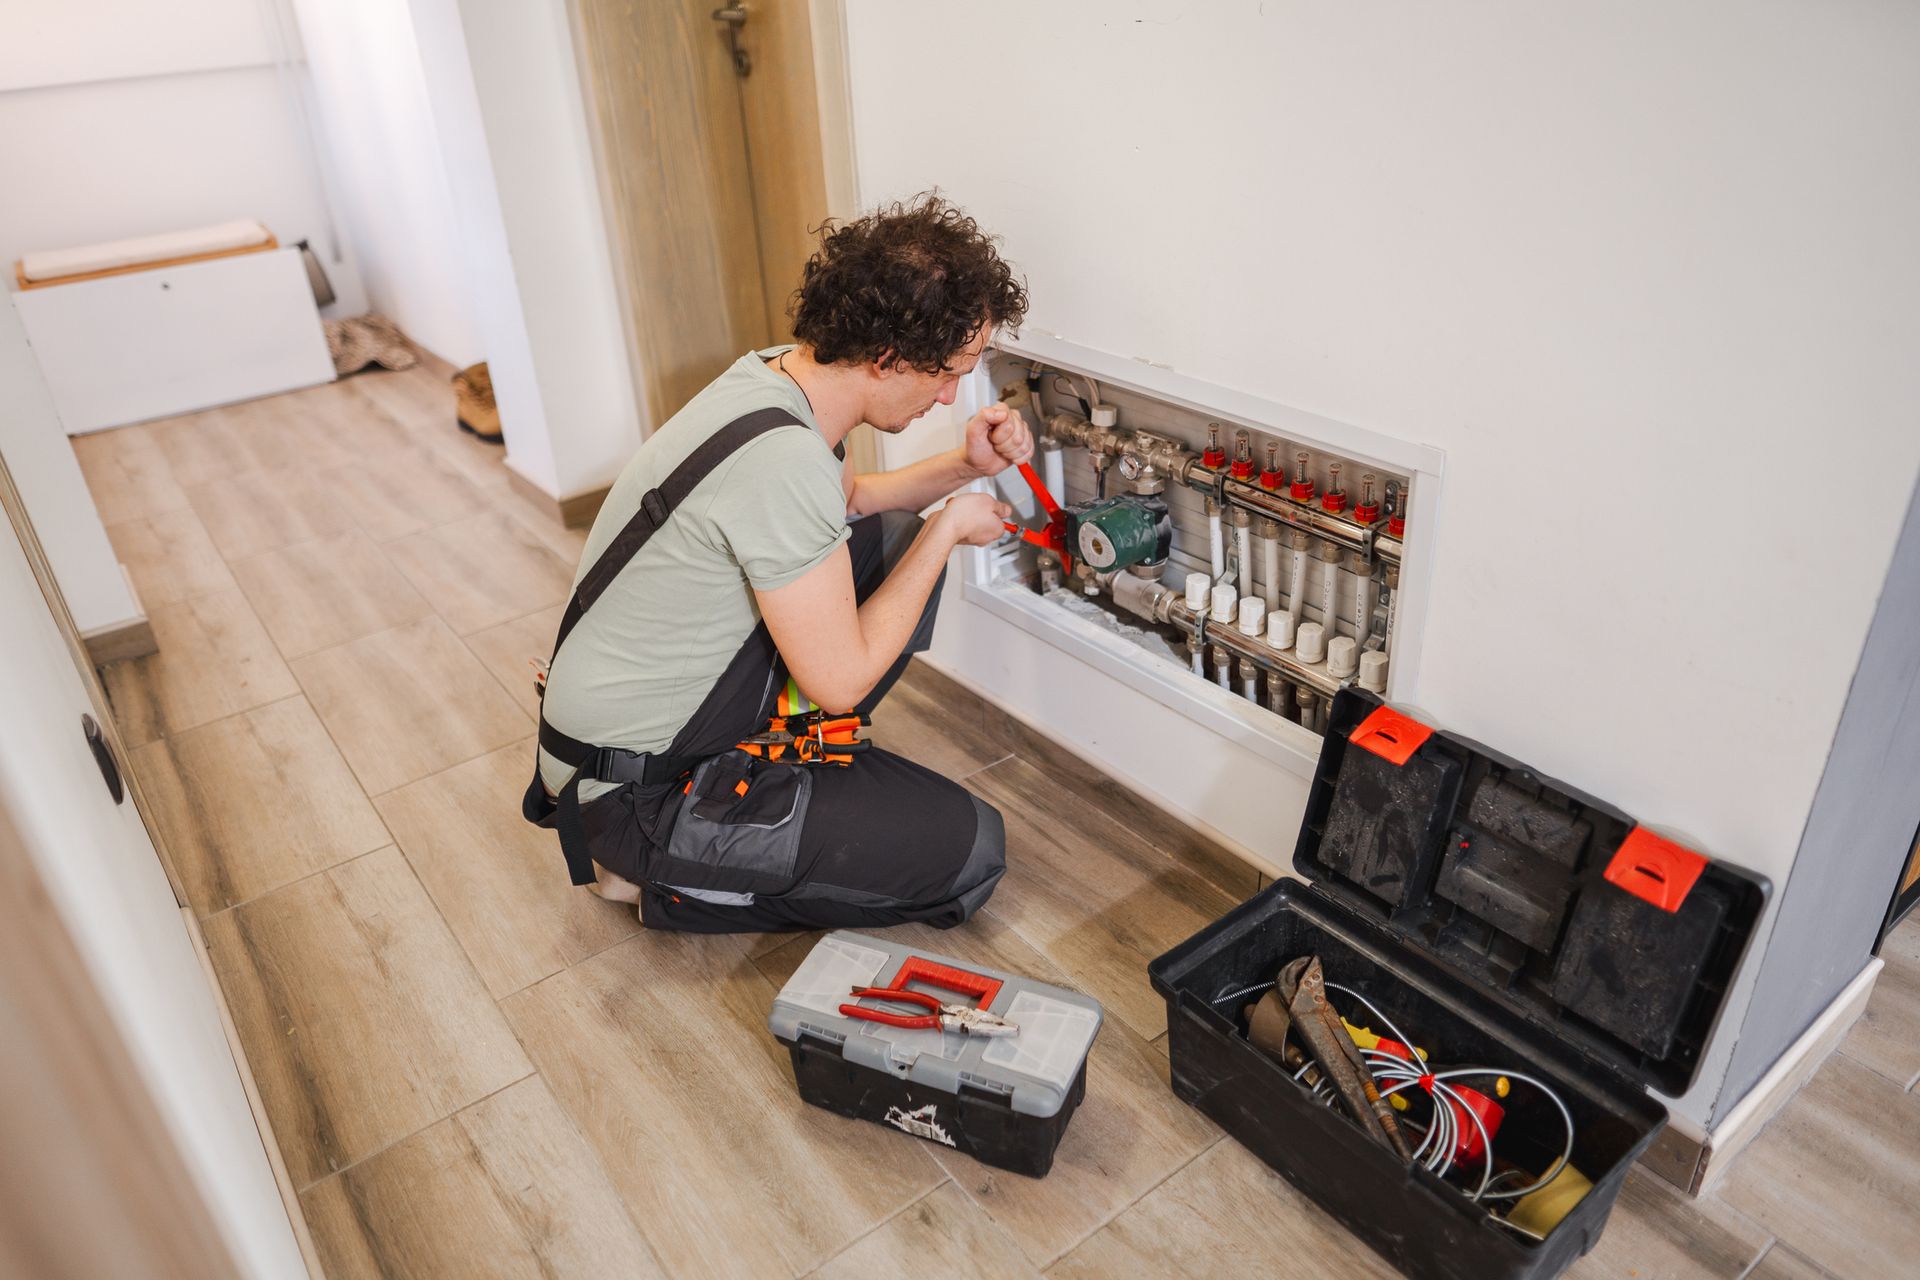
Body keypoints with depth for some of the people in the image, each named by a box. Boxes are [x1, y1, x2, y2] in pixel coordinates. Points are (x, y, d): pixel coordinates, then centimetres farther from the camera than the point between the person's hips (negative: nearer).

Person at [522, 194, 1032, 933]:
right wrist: (948, 527, -13)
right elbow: (842, 681, -23)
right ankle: (665, 877, 1)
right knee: (971, 852, -7)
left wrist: (962, 468, 4)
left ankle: (784, 765, 12)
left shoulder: (774, 378, -2)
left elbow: (847, 501, 20)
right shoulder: (782, 463, -32)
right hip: (635, 790, -9)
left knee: (896, 539, 8)